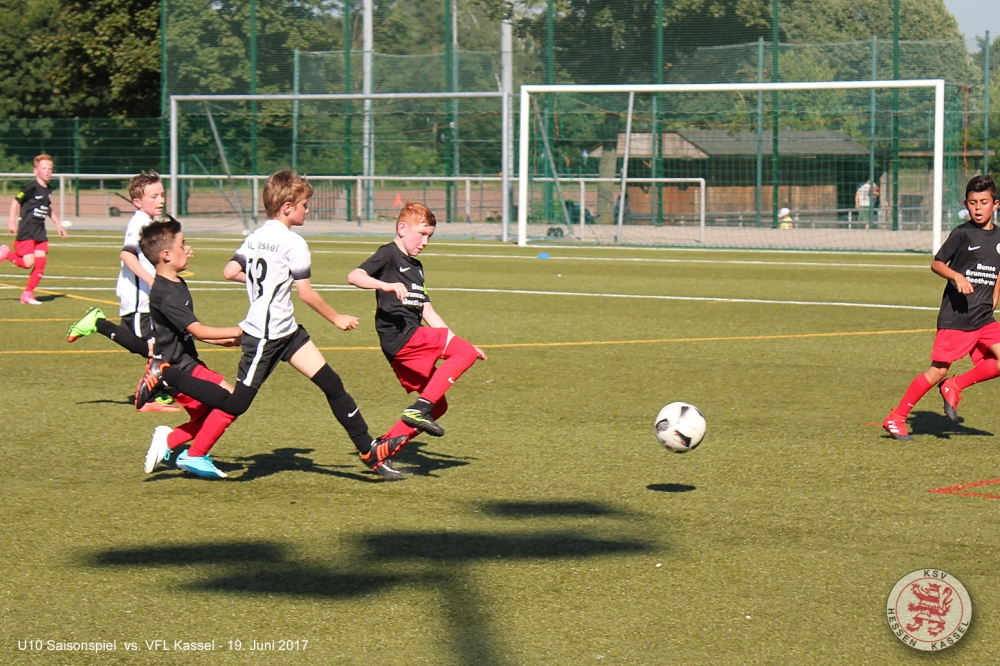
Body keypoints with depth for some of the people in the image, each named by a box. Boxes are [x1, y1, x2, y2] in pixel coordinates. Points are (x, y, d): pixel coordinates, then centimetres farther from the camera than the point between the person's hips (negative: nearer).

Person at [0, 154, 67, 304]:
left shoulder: (48, 190, 9)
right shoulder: (33, 188, -14)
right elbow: (16, 201, -9)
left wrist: (58, 224, 23)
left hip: (40, 232, 7)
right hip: (26, 231, -7)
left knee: (41, 263, 0)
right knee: (28, 263, -13)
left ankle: (27, 294, 9)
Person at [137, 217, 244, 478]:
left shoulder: (177, 285, 12)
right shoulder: (165, 293, -21)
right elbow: (197, 330, -25)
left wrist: (227, 340, 9)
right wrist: (236, 332, -19)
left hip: (185, 364, 10)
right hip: (177, 368, -10)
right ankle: (195, 456, -4)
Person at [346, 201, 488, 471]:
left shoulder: (416, 266, 26)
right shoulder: (389, 254, -2)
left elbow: (427, 311, 26)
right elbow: (354, 276, -18)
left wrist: (456, 341, 20)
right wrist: (385, 285, -35)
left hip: (410, 345, 9)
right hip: (400, 336, -9)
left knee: (437, 406, 8)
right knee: (465, 352, -16)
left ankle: (383, 448, 6)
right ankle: (420, 408, -21)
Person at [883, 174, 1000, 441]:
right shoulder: (962, 233, -8)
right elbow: (936, 263, -7)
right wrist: (957, 277, -23)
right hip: (955, 316, -5)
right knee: (938, 370, -6)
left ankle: (954, 387, 8)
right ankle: (896, 418, 7)